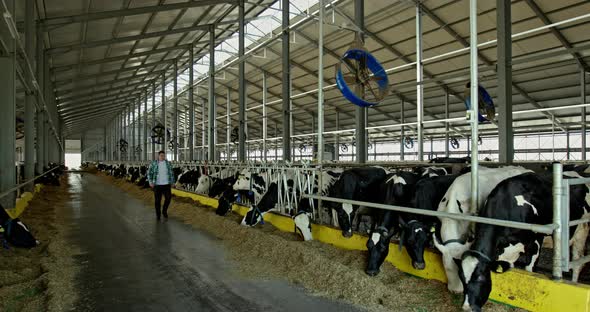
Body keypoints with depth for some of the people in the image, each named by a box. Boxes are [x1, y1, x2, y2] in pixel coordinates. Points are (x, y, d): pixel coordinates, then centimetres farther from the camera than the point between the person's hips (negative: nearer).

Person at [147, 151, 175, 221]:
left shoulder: (168, 163, 6)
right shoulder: (154, 163, 0)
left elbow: (171, 173, 12)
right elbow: (149, 173, 2)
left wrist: (172, 182, 9)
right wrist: (150, 182, -8)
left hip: (166, 184, 1)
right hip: (157, 184, -1)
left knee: (168, 198, -11)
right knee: (158, 200, 3)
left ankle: (164, 211, 13)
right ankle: (158, 215, 19)